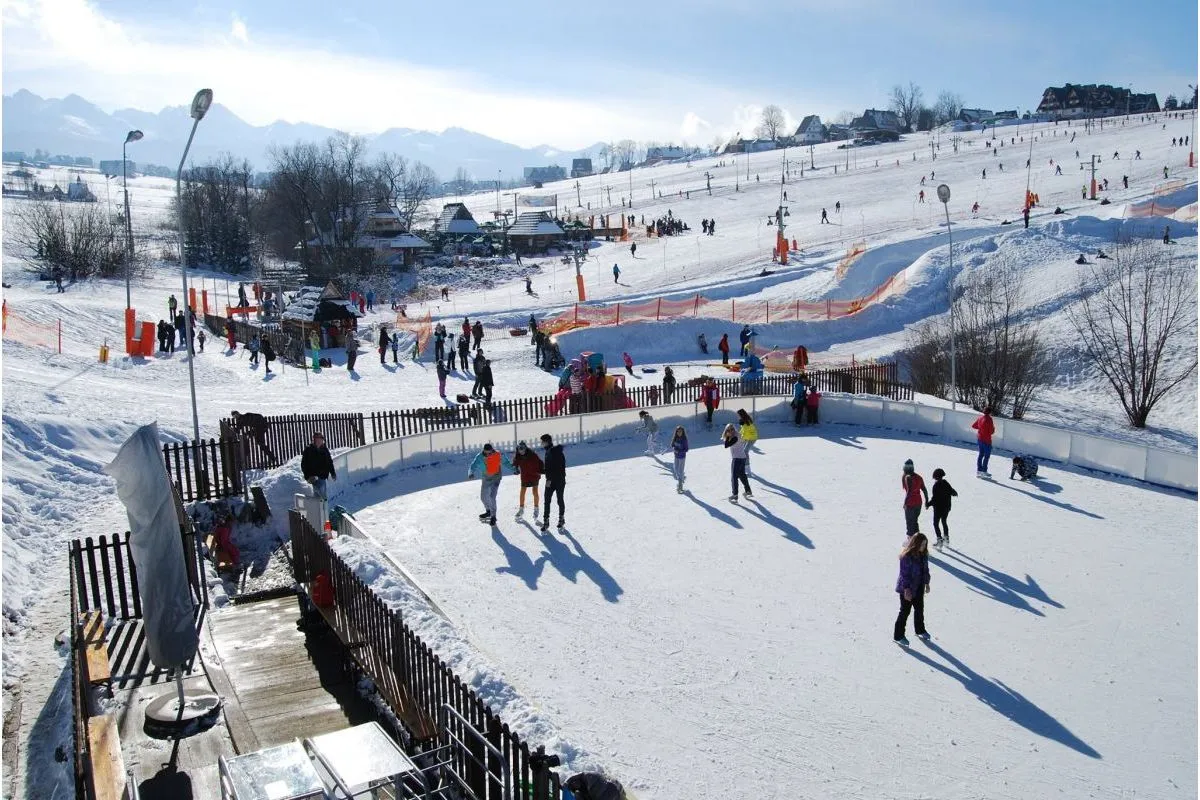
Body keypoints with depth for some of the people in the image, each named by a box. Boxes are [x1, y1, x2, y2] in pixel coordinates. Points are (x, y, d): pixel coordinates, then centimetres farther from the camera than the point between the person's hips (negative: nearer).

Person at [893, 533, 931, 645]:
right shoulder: (907, 556, -26)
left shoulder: (923, 555, -1)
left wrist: (927, 583, 12)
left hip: (919, 588, 8)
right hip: (907, 589, -8)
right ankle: (898, 636, 15)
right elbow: (904, 574, -23)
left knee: (920, 609, 22)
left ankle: (920, 630, 44)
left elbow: (925, 570, 11)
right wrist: (906, 589, -23)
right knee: (905, 611, 2)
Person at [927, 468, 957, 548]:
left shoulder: (936, 485, -21)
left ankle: (940, 540, -4)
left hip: (938, 508, -7)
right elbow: (953, 492, 11)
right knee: (944, 522, 23)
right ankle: (946, 538, 32)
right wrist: (955, 493, 34)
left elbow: (934, 498, -23)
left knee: (936, 524, 2)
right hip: (947, 507, 7)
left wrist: (928, 504, -12)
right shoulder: (946, 483, -1)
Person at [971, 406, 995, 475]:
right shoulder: (989, 419, -20)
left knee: (981, 454, 16)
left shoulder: (980, 417, 2)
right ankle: (984, 471, 2)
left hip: (979, 438, 7)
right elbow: (991, 431, -20)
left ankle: (979, 469, 18)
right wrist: (993, 427, 0)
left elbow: (973, 425, 12)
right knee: (987, 455, 2)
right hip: (986, 440, -7)